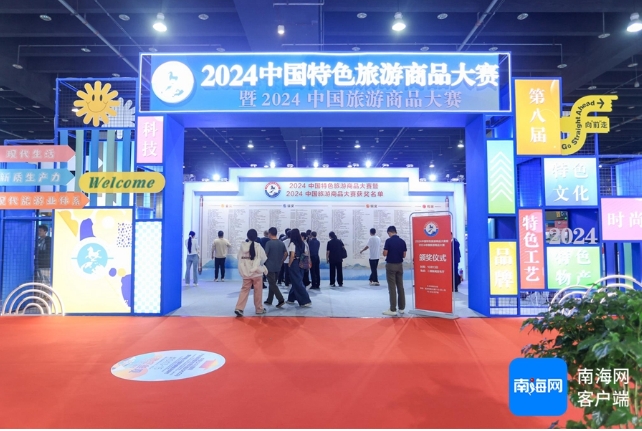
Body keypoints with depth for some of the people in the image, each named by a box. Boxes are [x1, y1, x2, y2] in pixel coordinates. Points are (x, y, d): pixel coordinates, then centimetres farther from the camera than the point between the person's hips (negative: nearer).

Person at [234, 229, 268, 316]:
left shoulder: (242, 246, -1)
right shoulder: (258, 246, -11)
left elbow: (239, 257, 6)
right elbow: (264, 258, -7)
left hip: (246, 272, 3)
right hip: (256, 272, -3)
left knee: (244, 290, 6)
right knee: (258, 291, 9)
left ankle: (239, 308, -6)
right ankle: (259, 309, 20)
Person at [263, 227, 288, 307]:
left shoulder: (269, 243, -13)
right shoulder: (281, 243, 6)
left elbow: (265, 255, -16)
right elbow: (286, 254, 8)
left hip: (270, 266, -6)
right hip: (278, 267, 6)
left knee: (272, 284, -4)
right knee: (273, 283, 16)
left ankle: (281, 300, -15)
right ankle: (269, 300, 22)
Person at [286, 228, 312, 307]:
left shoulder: (292, 243, -12)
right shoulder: (303, 243, 7)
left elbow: (292, 255, -18)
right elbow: (306, 254, 7)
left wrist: (289, 265, -9)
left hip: (294, 264, -7)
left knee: (297, 283, -2)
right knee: (297, 281, 17)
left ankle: (306, 301, -7)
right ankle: (291, 299, 30)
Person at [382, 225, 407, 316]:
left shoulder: (389, 240, -13)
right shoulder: (402, 241, 3)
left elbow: (385, 254, -14)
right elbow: (404, 255, 6)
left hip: (391, 265, -5)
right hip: (399, 265, 5)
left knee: (392, 287, -3)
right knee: (400, 286, 11)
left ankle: (393, 309, -2)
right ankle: (402, 308, 15)